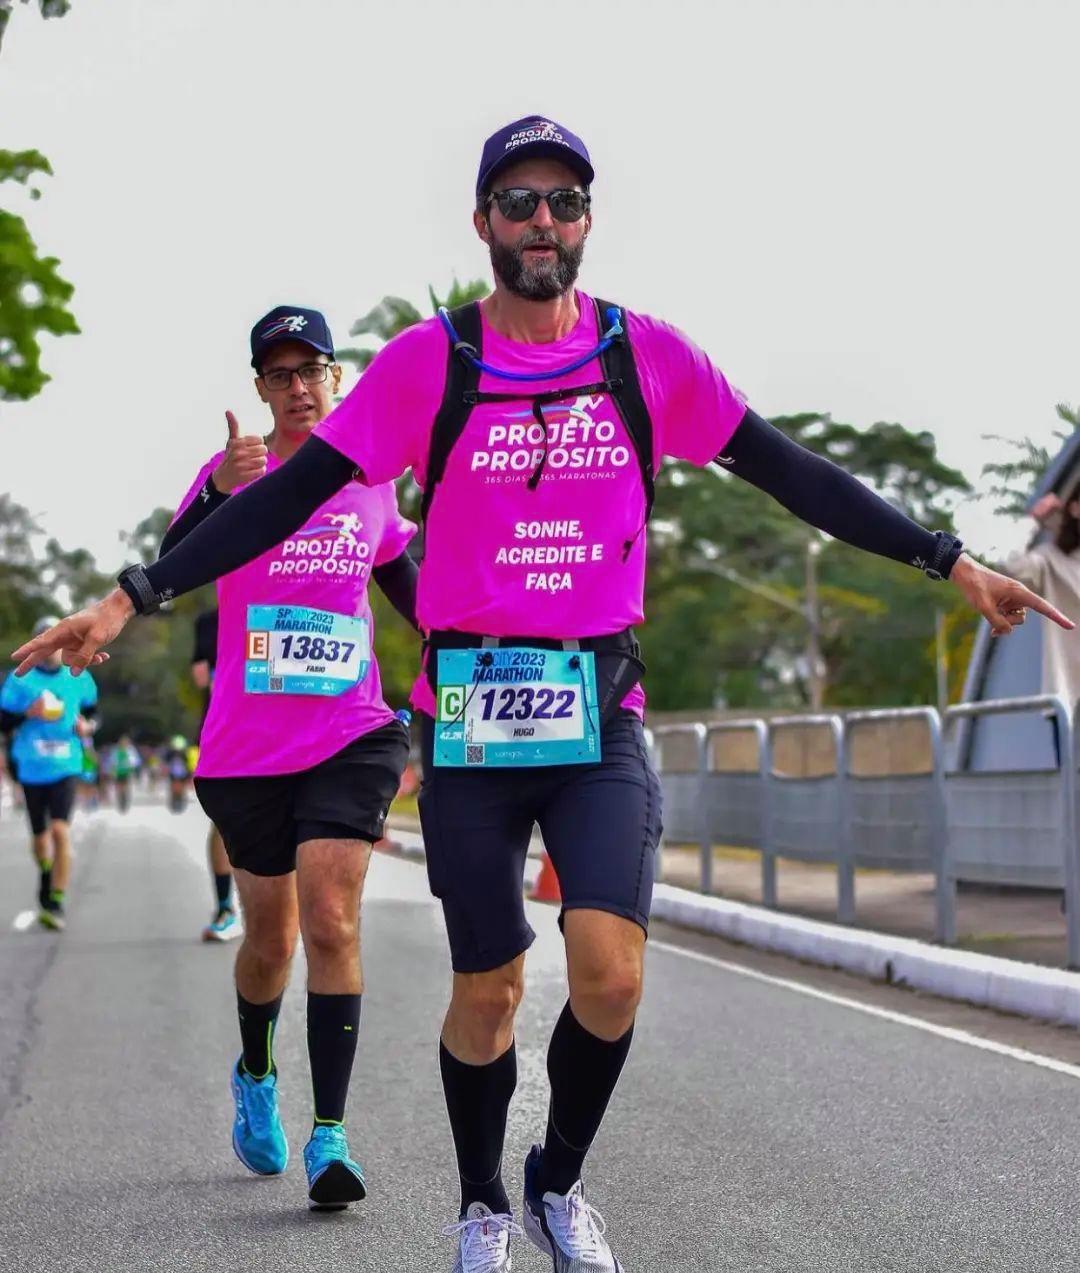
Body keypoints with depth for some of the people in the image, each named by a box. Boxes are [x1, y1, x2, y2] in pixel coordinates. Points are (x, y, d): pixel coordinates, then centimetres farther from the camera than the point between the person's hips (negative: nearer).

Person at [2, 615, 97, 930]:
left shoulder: (78, 678, 1)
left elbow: (91, 711, 15)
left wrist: (87, 726, -6)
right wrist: (27, 714, -18)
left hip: (65, 767, -1)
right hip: (31, 770, 1)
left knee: (60, 830, -18)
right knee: (39, 834, 15)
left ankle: (56, 903, -13)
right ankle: (46, 874, 47)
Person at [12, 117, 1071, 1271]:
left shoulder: (647, 355, 1)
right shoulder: (427, 362, -3)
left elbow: (792, 475, 5)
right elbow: (291, 493, -5)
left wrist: (951, 563, 1)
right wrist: (131, 598, -12)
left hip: (601, 714, 1)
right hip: (469, 718, -1)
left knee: (610, 973, -15)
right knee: (487, 995, 4)